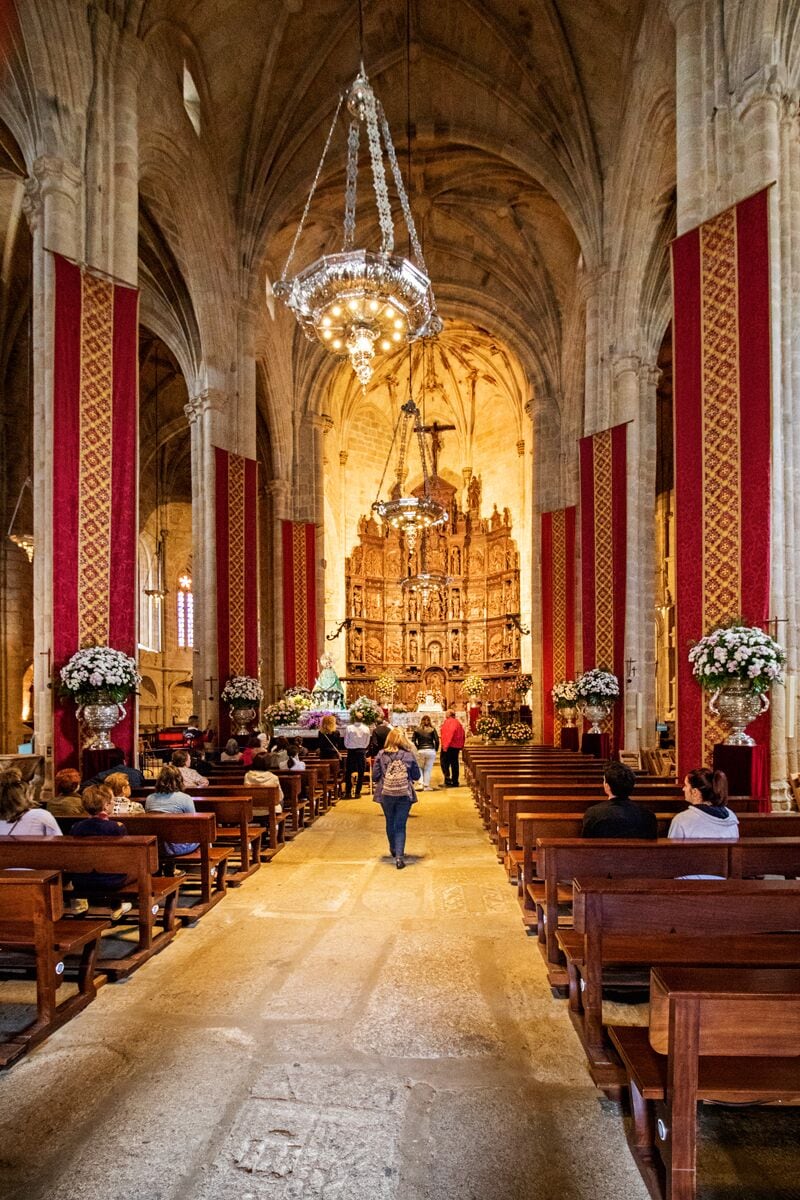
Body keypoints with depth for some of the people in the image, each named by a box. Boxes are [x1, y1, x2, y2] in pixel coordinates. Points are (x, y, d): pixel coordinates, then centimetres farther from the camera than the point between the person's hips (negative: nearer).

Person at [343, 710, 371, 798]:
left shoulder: (349, 728, -13)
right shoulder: (366, 729, -8)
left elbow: (346, 742, -5)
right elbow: (367, 742, 0)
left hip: (351, 751, -1)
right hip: (362, 751, 1)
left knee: (348, 773, 8)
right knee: (360, 773, 8)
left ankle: (348, 792, 6)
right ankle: (357, 792, 9)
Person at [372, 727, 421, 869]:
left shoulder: (381, 755, -5)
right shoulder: (409, 755, -5)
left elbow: (374, 777, -3)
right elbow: (417, 775, 1)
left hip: (386, 795, 1)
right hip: (405, 795, -1)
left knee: (390, 822, 22)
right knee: (401, 825, 5)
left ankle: (393, 850, 40)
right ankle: (399, 856, -6)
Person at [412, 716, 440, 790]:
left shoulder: (417, 730, 5)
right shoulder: (432, 730, 2)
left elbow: (413, 740, -1)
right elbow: (437, 740, -6)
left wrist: (418, 748, 10)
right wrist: (435, 749, 7)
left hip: (420, 751, 1)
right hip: (431, 751, -1)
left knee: (420, 768, 14)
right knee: (428, 769, 6)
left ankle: (420, 784, 1)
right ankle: (426, 786, 6)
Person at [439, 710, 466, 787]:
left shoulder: (447, 722, -11)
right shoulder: (458, 723, 12)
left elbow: (448, 735, -21)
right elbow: (462, 735, 14)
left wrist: (445, 746, -20)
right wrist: (461, 746, 20)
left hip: (448, 747, -7)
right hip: (457, 747, 8)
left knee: (445, 763, -2)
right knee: (454, 764, 11)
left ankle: (447, 778, -16)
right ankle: (455, 782, 14)